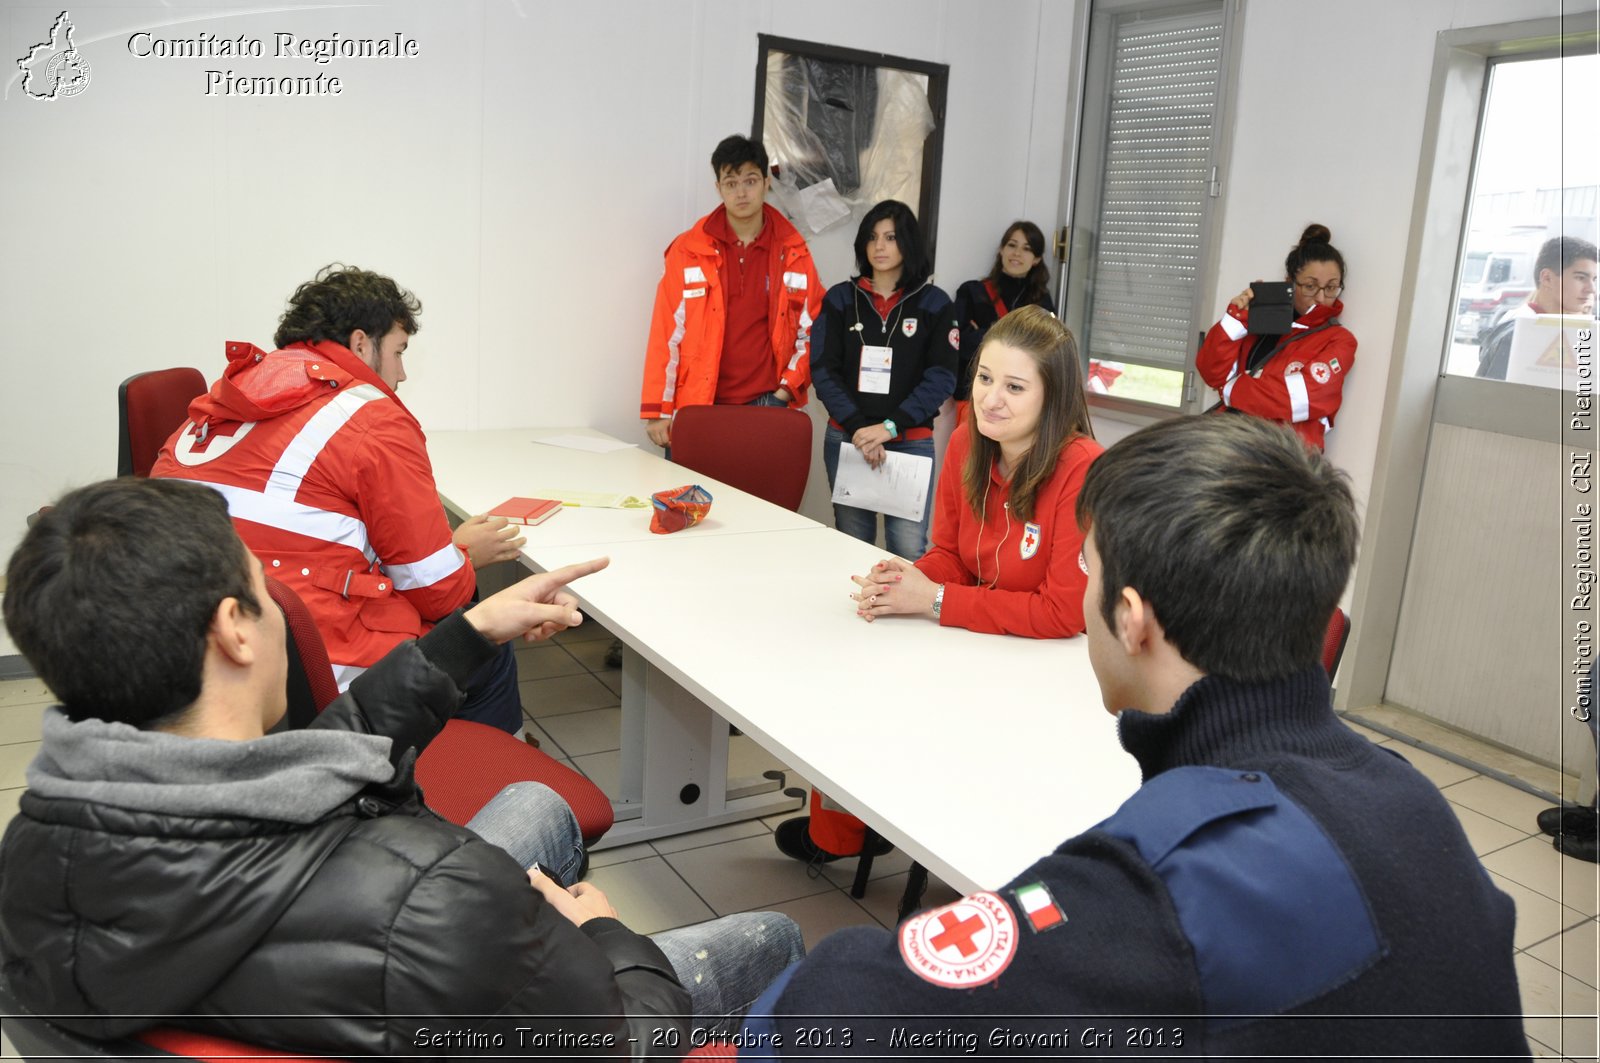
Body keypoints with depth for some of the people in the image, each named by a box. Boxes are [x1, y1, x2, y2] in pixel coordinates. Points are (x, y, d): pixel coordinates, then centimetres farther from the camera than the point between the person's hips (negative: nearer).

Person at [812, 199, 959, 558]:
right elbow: (824, 370, 0)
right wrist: (857, 428, -13)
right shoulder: (840, 298, 7)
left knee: (909, 551, -8)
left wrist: (889, 427, -15)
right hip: (846, 439, 2)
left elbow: (941, 378, -4)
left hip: (911, 443, -2)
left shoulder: (935, 303, 4)